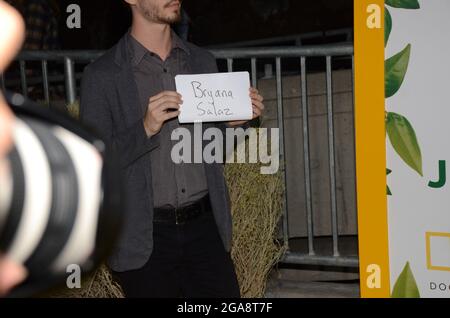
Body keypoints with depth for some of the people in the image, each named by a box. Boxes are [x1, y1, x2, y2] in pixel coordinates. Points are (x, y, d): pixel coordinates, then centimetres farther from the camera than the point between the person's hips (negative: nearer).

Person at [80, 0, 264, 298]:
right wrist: (145, 129, -22)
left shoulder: (203, 61, 9)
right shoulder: (102, 76, -5)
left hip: (205, 228, 4)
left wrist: (234, 121, -3)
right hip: (144, 239, -3)